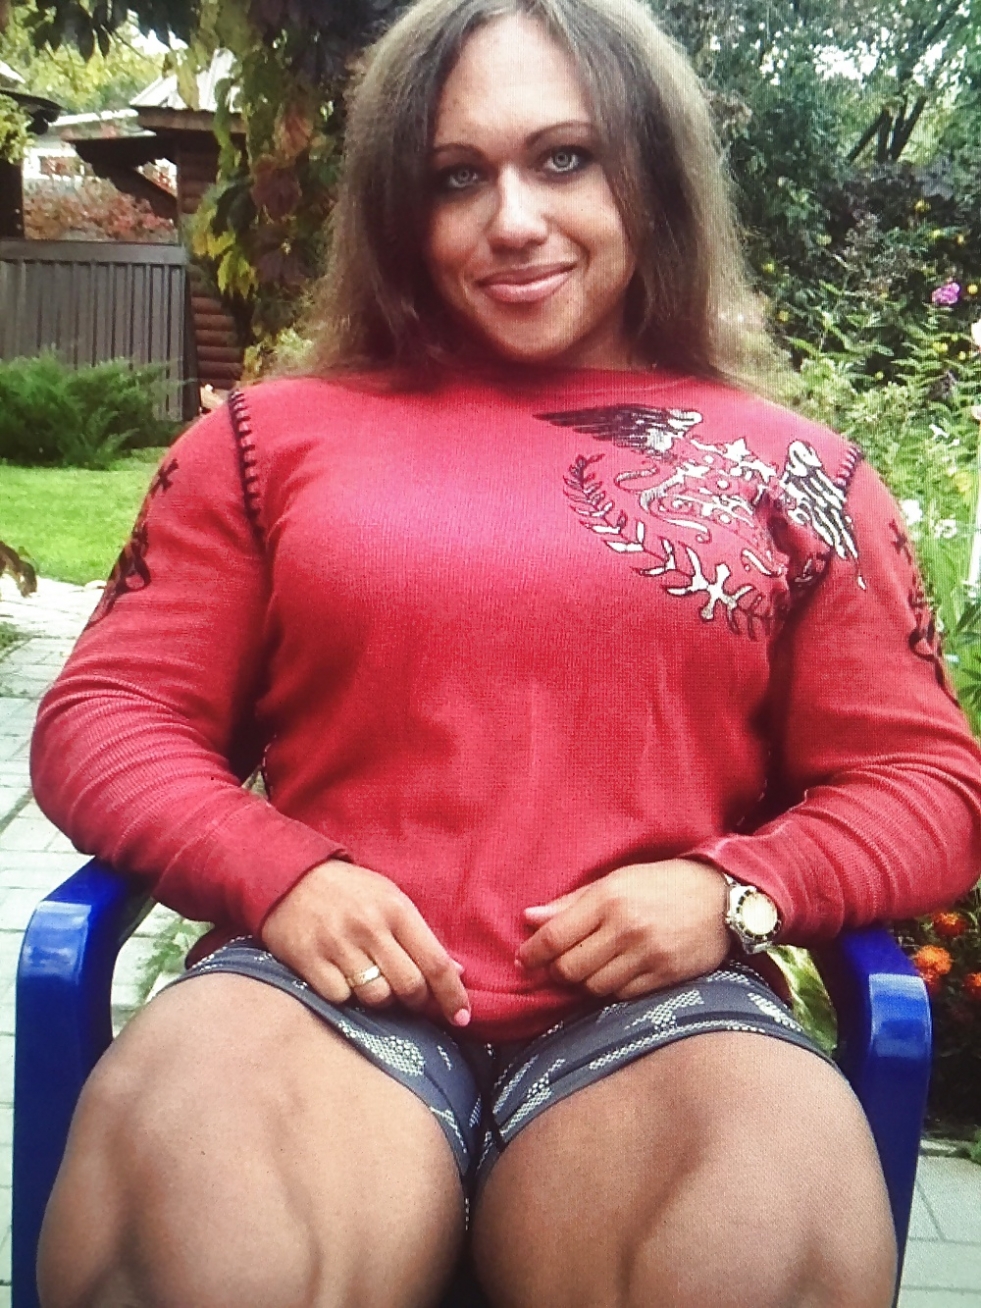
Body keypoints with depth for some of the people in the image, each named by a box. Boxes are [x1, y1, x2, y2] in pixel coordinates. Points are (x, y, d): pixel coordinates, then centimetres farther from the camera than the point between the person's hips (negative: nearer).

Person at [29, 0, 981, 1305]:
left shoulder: (795, 471, 15)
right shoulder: (273, 437, 15)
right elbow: (108, 713, 12)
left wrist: (733, 890, -6)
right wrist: (279, 873, -8)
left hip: (655, 1006, 1)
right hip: (336, 985, 0)